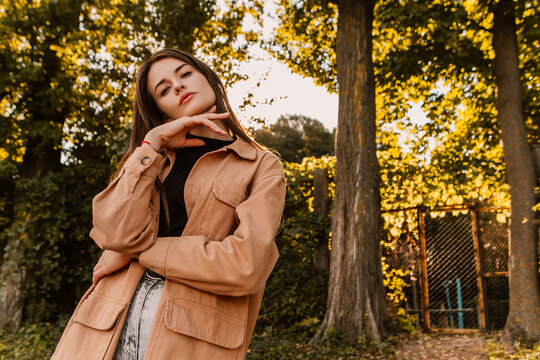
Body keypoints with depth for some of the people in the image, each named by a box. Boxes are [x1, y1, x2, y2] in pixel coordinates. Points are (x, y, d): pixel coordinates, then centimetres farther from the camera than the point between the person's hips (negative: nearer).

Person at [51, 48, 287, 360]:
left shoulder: (262, 167, 2)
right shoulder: (154, 158, 14)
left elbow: (245, 265, -13)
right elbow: (115, 233, -4)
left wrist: (136, 252, -6)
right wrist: (153, 143, -5)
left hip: (194, 331, -3)